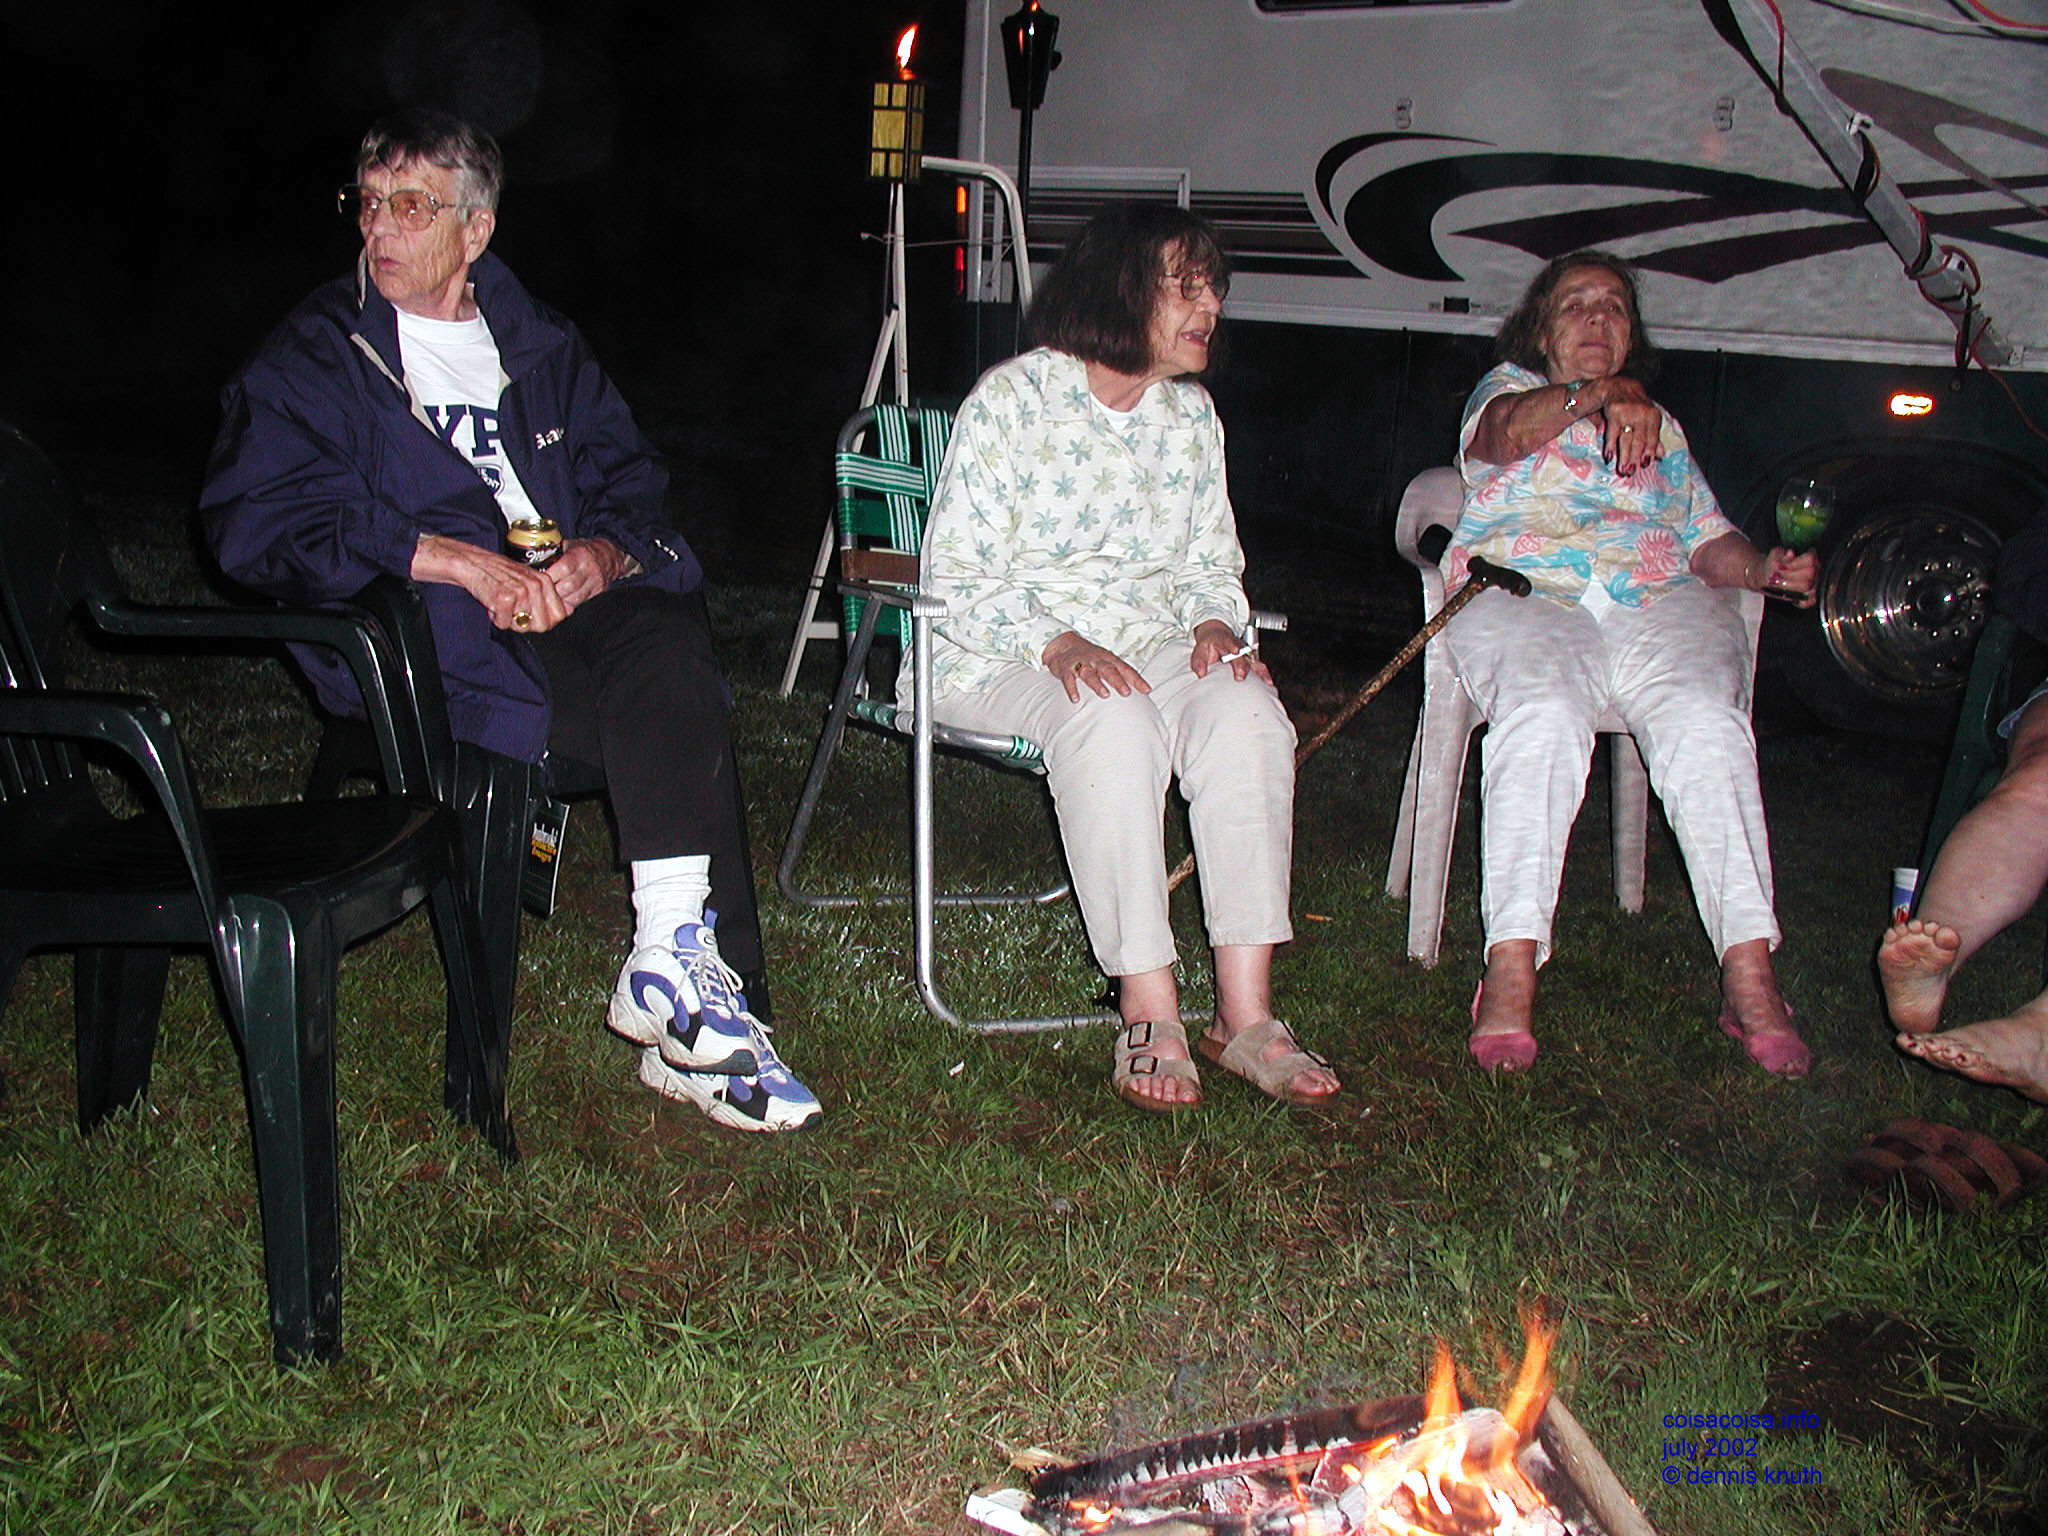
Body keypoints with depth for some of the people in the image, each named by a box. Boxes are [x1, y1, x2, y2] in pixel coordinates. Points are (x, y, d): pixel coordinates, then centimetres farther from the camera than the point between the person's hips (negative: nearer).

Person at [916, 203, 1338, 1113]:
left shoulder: (1191, 415, 13)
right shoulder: (1013, 397, -5)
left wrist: (1216, 624, -4)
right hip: (1006, 658, -4)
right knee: (1115, 719, -38)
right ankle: (1149, 1010, -33)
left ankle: (1244, 1011, -29)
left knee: (1248, 712, -29)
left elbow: (1213, 562, 20)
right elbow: (955, 575, -8)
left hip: (1152, 647, 5)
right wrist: (1058, 644, -25)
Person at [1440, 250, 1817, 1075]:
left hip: (1659, 605, 3)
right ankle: (1511, 968, -42)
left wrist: (1766, 568, 3)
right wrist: (1597, 397, -26)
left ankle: (1749, 974, -36)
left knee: (1705, 722, -30)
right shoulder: (1507, 390, 21)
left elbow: (1708, 540, 26)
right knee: (1545, 713, -36)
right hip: (1525, 596, -3)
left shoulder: (1661, 426, 33)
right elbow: (1506, 432, -6)